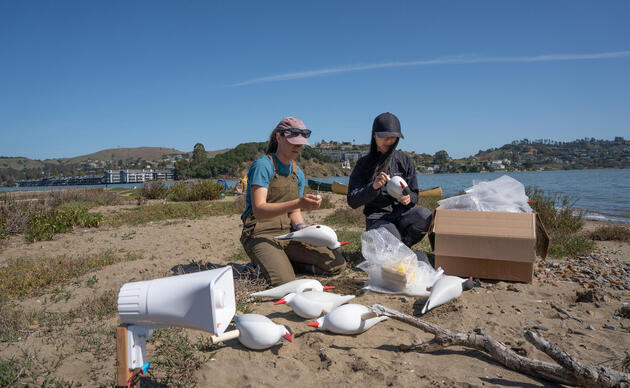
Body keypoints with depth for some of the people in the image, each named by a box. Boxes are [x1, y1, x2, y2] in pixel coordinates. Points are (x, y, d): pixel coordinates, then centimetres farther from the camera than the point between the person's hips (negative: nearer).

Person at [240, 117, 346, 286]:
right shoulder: (263, 165, -11)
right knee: (284, 282, -31)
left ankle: (286, 261, 8)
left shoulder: (298, 173, 13)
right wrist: (298, 203, -33)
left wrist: (301, 227, -9)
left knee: (337, 264, -6)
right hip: (260, 234, -6)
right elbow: (259, 210, -22)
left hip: (288, 234, 7)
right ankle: (262, 264, 2)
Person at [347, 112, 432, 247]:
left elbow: (414, 194, 13)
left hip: (402, 216, 3)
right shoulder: (364, 164, 5)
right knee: (389, 231, -37)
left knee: (424, 213, -31)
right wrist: (373, 187, -20)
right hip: (377, 218, -2)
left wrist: (409, 199, -13)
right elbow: (352, 202, -1)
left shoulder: (405, 161, 11)